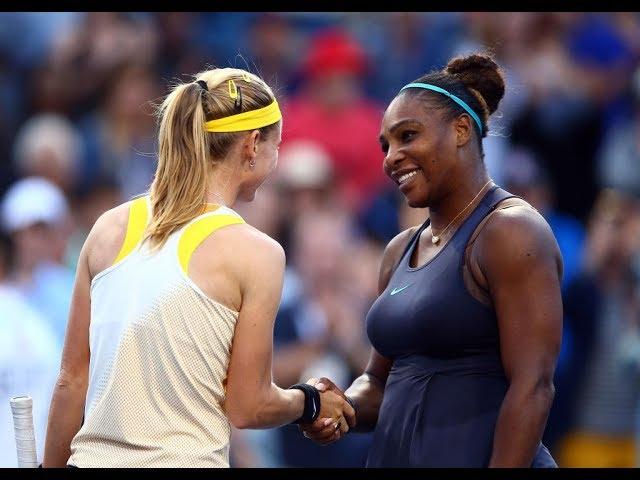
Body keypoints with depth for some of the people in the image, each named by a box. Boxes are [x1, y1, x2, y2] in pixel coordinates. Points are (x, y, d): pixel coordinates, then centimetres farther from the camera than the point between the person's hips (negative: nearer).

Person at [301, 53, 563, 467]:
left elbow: (532, 387, -17)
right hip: (394, 457, 7)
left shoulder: (510, 231, -10)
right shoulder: (401, 251, 13)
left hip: (475, 457, -7)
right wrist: (342, 409, 0)